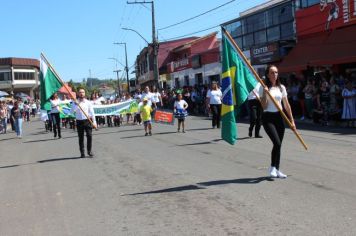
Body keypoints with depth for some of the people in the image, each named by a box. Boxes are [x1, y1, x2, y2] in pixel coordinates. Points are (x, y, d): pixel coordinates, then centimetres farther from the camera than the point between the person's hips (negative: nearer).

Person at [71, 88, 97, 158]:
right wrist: (75, 105, -20)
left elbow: (92, 112, 6)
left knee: (89, 136, -10)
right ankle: (82, 153, 10)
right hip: (79, 121, 1)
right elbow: (72, 111, -6)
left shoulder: (88, 102, 7)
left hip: (87, 121, -1)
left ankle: (89, 151, 3)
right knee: (81, 138, 3)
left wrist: (94, 122, 0)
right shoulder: (75, 103, 7)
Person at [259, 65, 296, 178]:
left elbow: (286, 105, 10)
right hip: (268, 118, -5)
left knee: (279, 145, 6)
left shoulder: (281, 87, 7)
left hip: (279, 117, 5)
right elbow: (264, 106, -9)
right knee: (277, 143, -17)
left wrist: (292, 120, 8)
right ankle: (272, 167, 2)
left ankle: (277, 170, 18)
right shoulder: (263, 88, -5)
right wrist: (265, 93, -22)